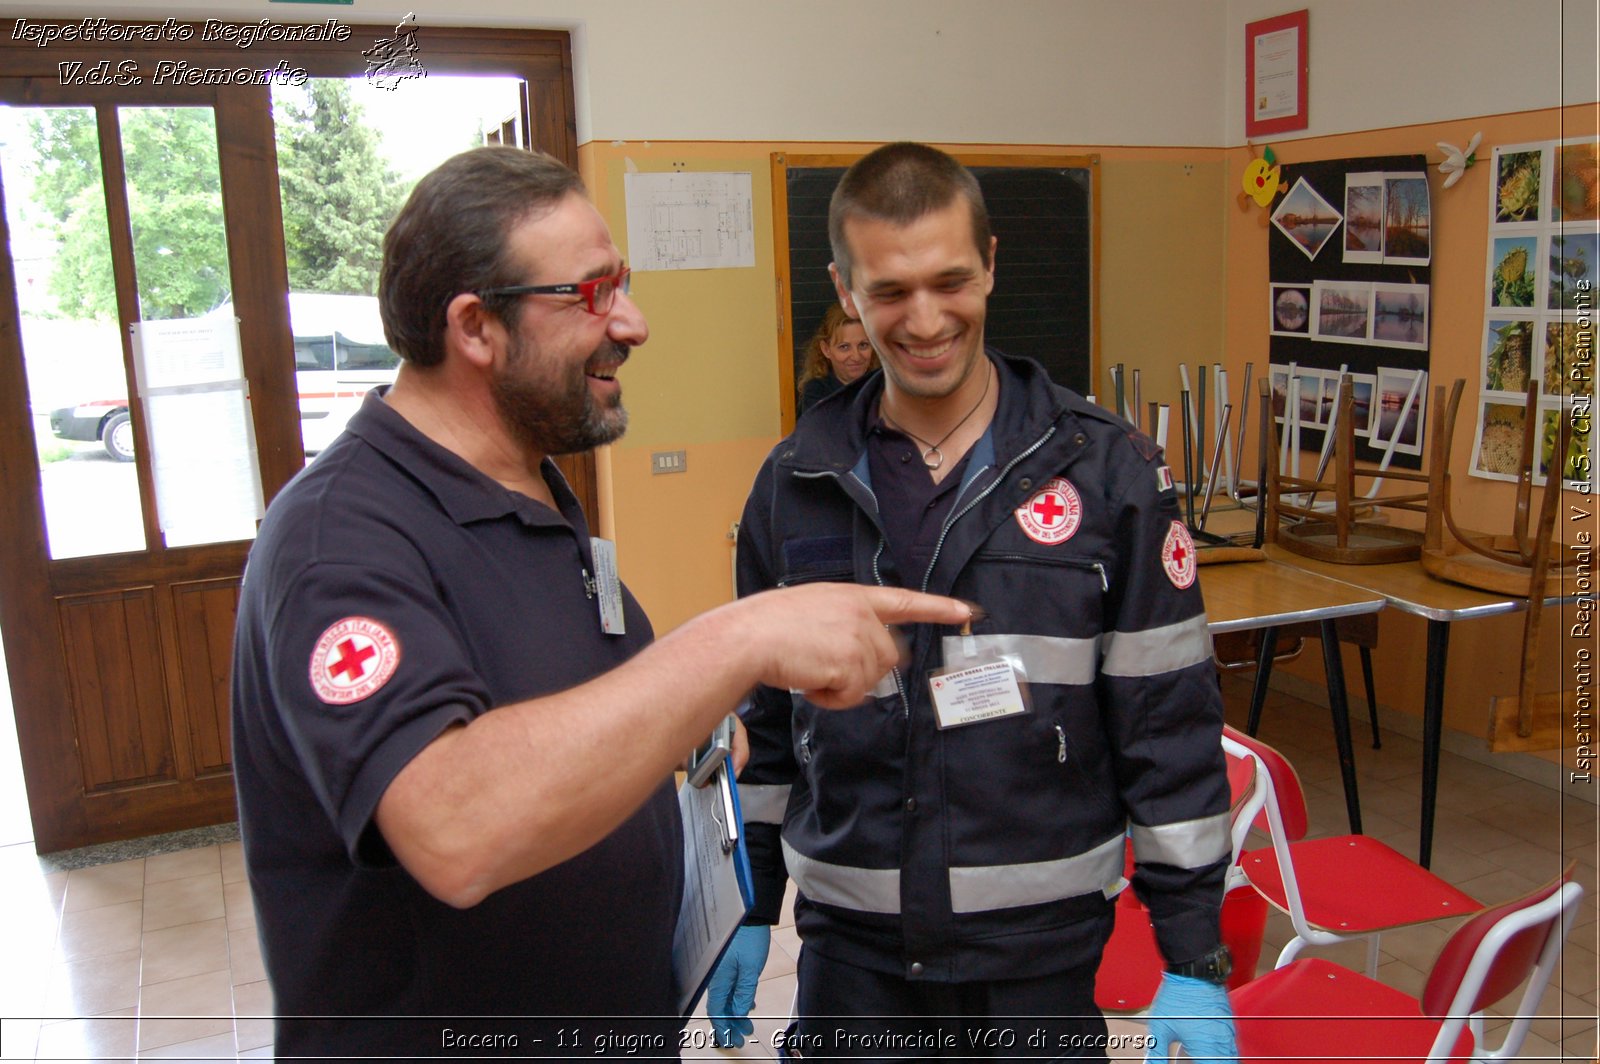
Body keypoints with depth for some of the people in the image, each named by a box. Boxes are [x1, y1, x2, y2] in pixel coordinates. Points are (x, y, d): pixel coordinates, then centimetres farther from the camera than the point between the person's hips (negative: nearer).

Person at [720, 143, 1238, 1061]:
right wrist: (747, 912, 11)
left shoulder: (1110, 469, -7)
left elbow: (1172, 726, -5)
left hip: (1044, 950, -1)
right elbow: (765, 715, 8)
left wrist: (1195, 961, -5)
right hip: (850, 952, 2)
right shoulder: (795, 483, 0)